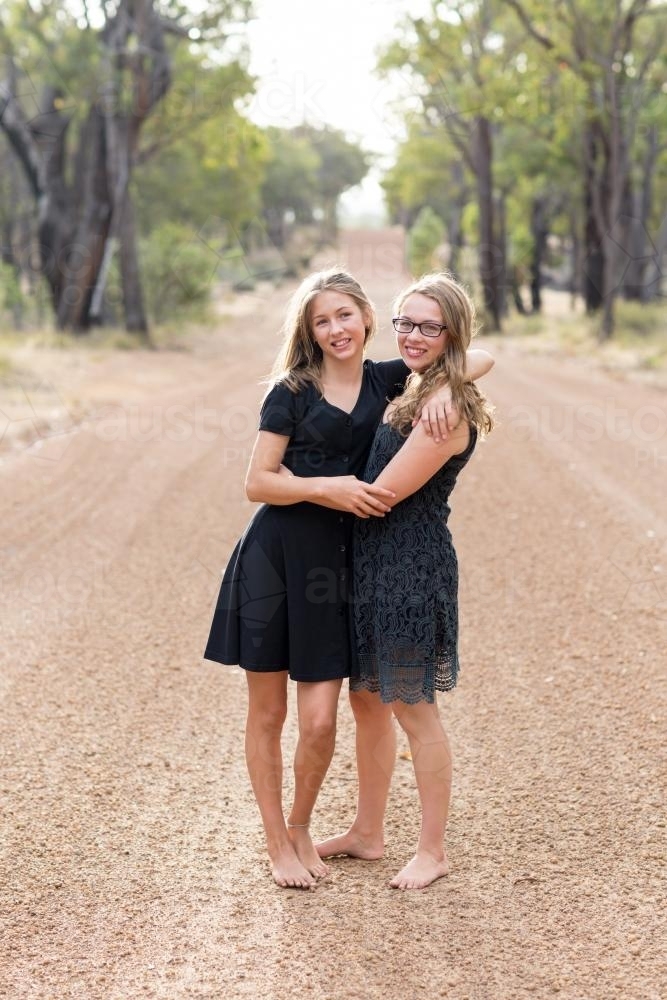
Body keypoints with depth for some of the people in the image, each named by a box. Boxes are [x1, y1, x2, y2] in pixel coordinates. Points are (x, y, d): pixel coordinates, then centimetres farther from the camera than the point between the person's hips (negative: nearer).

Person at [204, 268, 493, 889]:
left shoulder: (385, 380, 7)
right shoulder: (292, 389, -2)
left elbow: (480, 357, 7)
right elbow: (258, 482, -5)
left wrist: (442, 387, -12)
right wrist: (326, 487, -18)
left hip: (333, 564, 2)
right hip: (274, 558, -2)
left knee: (319, 723, -1)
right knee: (267, 714, 6)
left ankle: (301, 827, 26)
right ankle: (276, 843, 23)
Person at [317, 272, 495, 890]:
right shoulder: (408, 392, 11)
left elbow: (381, 494, -18)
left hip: (413, 567, -9)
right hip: (372, 562, 9)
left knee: (414, 709, 2)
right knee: (368, 700, 16)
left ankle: (433, 852, 15)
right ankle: (368, 833, 30)